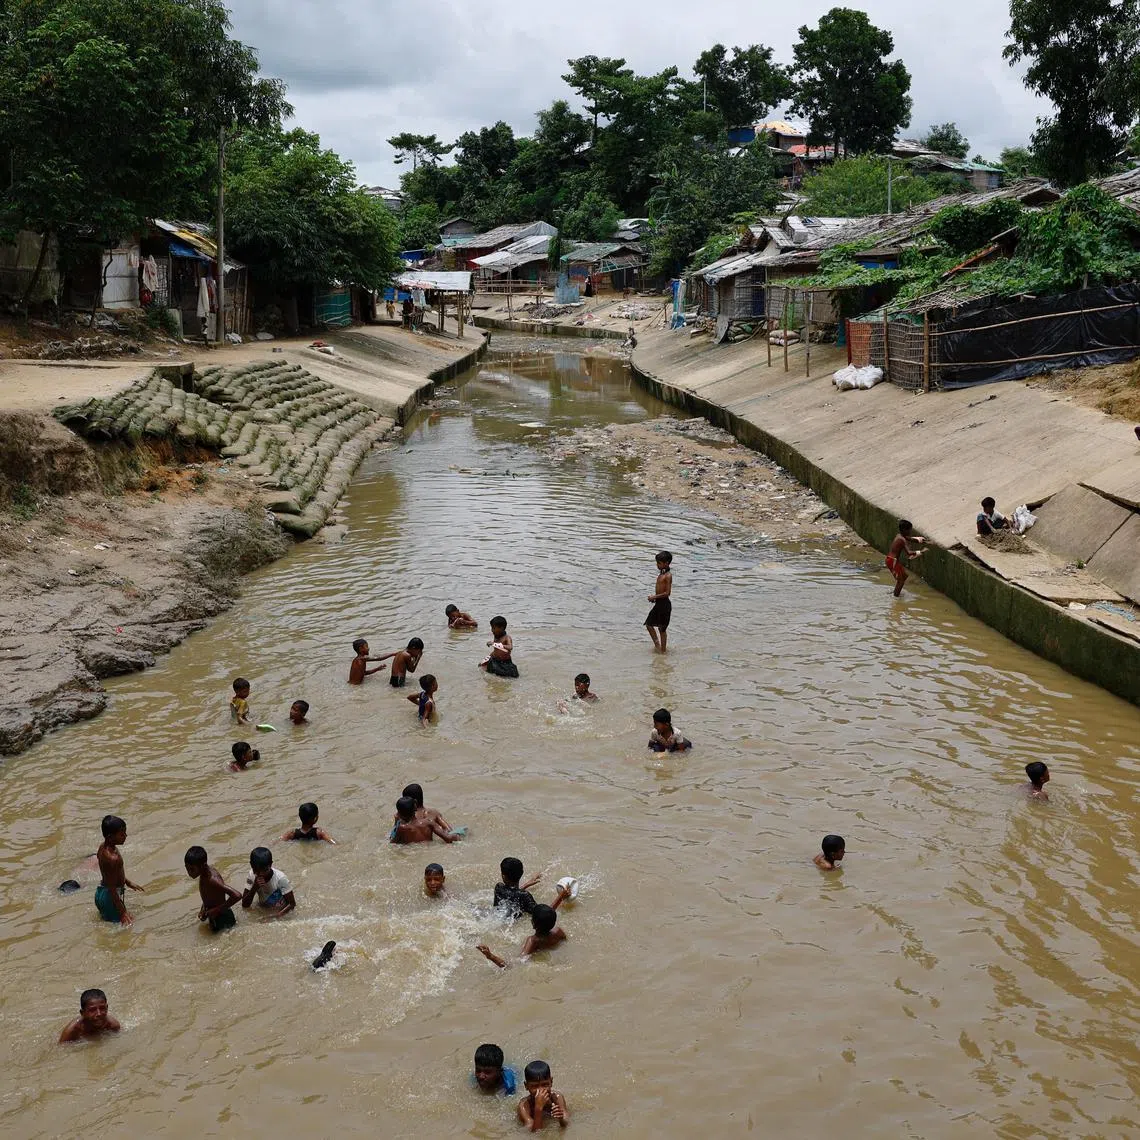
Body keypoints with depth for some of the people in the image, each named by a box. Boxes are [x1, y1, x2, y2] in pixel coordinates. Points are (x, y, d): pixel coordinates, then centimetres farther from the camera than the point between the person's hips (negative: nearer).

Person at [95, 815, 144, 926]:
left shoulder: (103, 846, -3)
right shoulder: (113, 858, -32)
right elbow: (112, 888, -27)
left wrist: (127, 882, 26)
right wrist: (122, 911, -23)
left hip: (100, 893, 10)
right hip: (109, 896, -10)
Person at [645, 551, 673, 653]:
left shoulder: (668, 575, -17)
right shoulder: (661, 573, 11)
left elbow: (667, 592, -21)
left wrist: (654, 597, -16)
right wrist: (654, 597, 5)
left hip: (664, 604, -9)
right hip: (658, 603, 9)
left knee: (662, 628, 0)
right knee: (649, 624, 13)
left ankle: (662, 650, 11)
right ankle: (657, 645, 25)